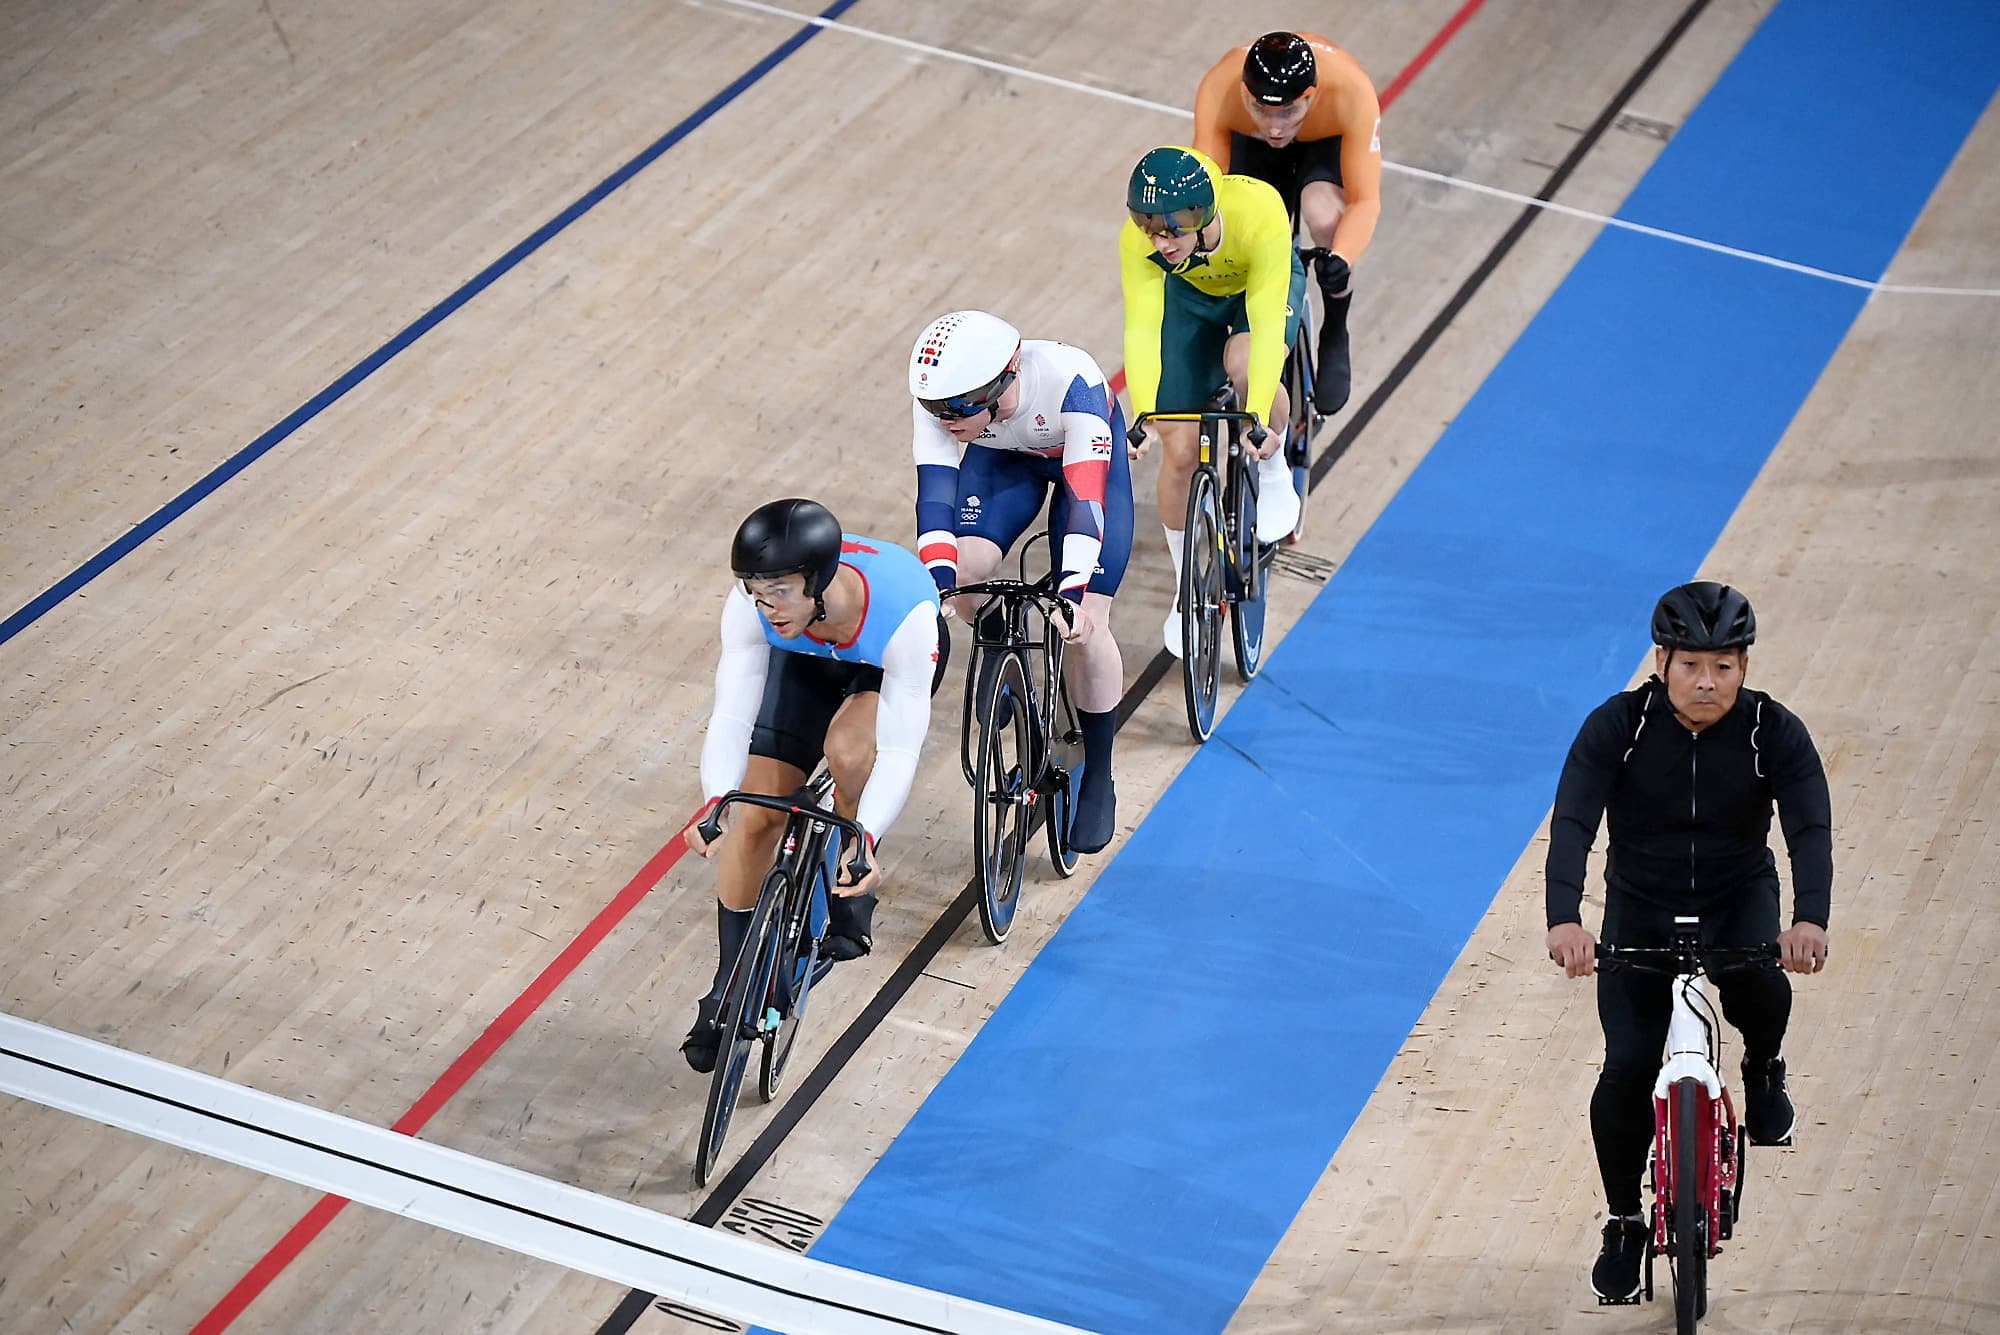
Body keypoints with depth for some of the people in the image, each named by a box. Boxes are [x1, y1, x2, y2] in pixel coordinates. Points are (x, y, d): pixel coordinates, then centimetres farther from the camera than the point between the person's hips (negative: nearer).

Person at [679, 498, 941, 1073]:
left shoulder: (904, 614, -44)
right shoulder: (750, 605, -37)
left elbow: (899, 750, -41)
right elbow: (731, 714, -35)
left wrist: (865, 838, -56)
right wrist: (717, 801, -53)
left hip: (888, 659, -2)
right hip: (805, 656, 3)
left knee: (848, 749, -34)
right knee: (753, 816, -6)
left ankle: (852, 890, -4)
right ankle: (728, 988, 13)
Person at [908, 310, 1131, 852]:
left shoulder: (1070, 382, -43)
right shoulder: (939, 397, -33)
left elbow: (1084, 497, -47)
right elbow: (934, 492, -34)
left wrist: (1073, 594, -56)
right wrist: (939, 580, -47)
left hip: (1086, 458, -3)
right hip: (1005, 456, 3)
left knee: (1085, 625, -12)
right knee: (964, 573, -21)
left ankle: (1098, 781, 6)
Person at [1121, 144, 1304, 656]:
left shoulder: (1259, 213, -41)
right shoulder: (1138, 240, -34)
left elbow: (1266, 323, -44)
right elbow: (1141, 330, -35)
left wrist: (1257, 417, -52)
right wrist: (1144, 418, -49)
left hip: (1266, 284, -2)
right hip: (1191, 294, 2)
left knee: (1245, 367, -36)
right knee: (1181, 448, -5)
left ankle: (1273, 466, -3)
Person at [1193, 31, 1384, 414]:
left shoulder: (1350, 91, -42)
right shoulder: (1218, 91, -38)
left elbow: (1365, 201, -40)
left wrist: (1341, 260, -58)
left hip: (1328, 141, -2)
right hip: (1251, 146, 2)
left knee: (1325, 217, -31)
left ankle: (1335, 337, -6)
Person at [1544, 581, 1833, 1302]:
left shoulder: (1774, 732, -17)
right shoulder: (1617, 727, -19)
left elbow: (1811, 830, -28)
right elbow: (1571, 824, -29)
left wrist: (1810, 919, -47)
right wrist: (1564, 919, -47)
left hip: (1740, 897, 0)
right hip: (1641, 904, 0)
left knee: (1760, 988, -33)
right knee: (1628, 1068, -12)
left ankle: (1763, 1070, 4)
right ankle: (1624, 1223, 10)